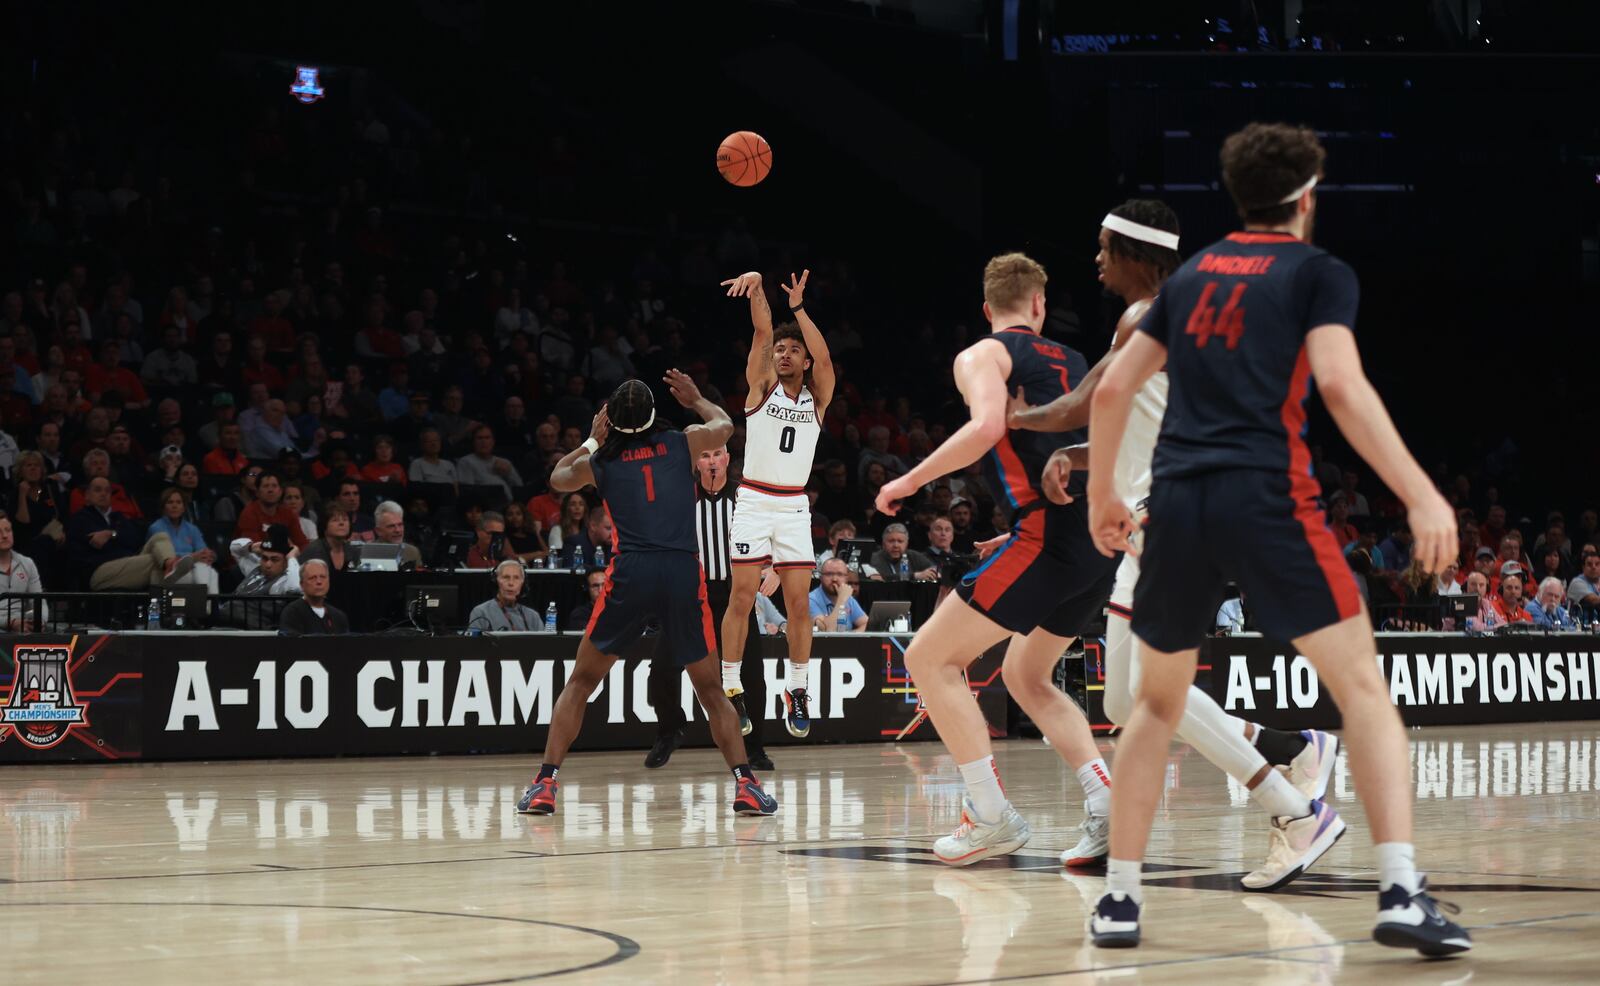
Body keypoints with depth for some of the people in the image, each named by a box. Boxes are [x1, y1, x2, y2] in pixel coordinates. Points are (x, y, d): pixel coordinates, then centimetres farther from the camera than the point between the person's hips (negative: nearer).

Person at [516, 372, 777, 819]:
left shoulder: (600, 461, 12)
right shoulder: (682, 443, 12)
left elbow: (558, 477, 37)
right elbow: (724, 424, 36)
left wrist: (592, 441, 48)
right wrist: (695, 399, 53)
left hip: (631, 572, -1)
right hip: (684, 571, 1)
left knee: (580, 682, 13)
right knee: (711, 690, 14)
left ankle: (545, 784, 4)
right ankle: (745, 783, 1)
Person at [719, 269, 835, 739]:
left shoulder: (817, 396, 7)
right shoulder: (762, 385, 3)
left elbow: (824, 357, -13)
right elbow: (762, 333, -12)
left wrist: (798, 308, -22)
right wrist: (758, 288, -28)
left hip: (794, 507, 2)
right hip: (754, 501, -1)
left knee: (798, 603, 0)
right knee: (741, 598, -4)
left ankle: (797, 692, 10)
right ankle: (731, 691, 2)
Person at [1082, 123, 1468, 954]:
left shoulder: (1193, 274, 20)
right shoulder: (1318, 272, 5)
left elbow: (1111, 392, 19)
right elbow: (1342, 387, -11)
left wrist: (1101, 495, 32)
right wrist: (1422, 497, -14)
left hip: (1177, 501, 5)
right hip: (1266, 496, -5)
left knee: (1158, 701, 19)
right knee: (1362, 684, 0)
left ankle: (1118, 898, 16)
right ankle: (1401, 894, -12)